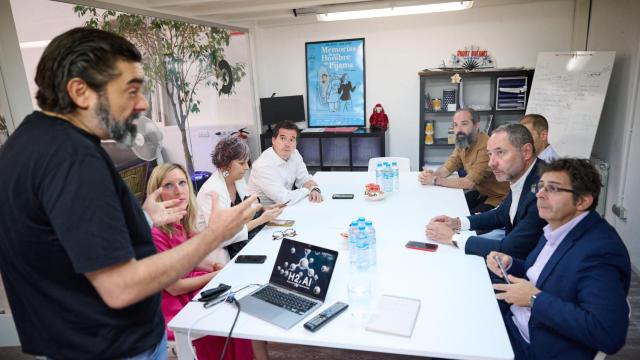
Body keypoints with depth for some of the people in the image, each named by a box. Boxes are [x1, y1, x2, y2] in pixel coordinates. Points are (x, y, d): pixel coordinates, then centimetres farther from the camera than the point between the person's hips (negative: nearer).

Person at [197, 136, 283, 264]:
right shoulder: (212, 191, -26)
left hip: (238, 237, 7)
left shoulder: (238, 179, -1)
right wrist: (261, 219, -26)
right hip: (221, 250, -7)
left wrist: (265, 209, -9)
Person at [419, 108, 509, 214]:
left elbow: (469, 183, -30)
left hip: (497, 197, -7)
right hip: (480, 192, 7)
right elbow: (448, 168, 2)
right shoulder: (461, 143, -1)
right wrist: (433, 174, -21)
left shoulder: (486, 146, -28)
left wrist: (435, 180, -26)